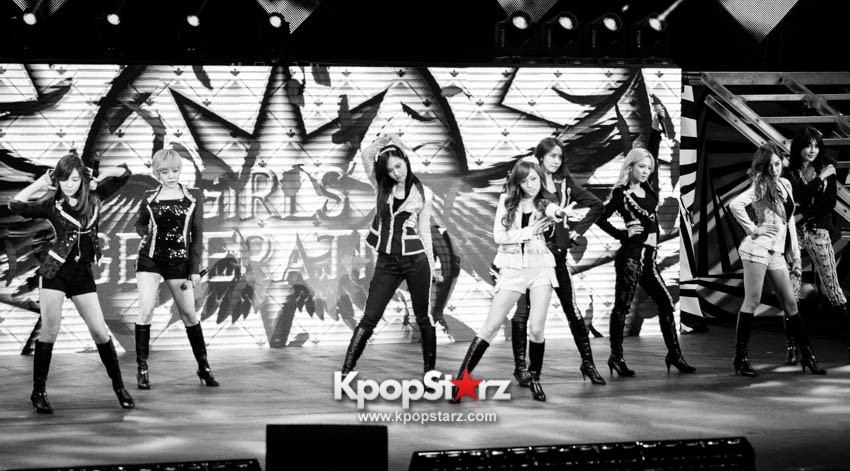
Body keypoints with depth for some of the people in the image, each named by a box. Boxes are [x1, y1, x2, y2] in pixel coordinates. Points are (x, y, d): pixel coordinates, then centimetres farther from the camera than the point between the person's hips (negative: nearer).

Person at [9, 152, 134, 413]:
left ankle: (119, 387, 13)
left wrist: (98, 179, 0)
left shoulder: (93, 197, 3)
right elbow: (15, 204, -17)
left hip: (82, 274, 2)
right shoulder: (51, 204, -4)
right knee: (49, 332, -3)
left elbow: (123, 173, 11)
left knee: (100, 331, 2)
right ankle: (38, 392, 7)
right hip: (54, 272, -2)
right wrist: (40, 182, -10)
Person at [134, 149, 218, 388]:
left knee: (189, 314, 5)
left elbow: (197, 234, 1)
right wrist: (149, 235, -4)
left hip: (179, 261, 0)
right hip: (149, 258, 0)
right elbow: (140, 224, 19)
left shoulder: (194, 196, 1)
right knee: (146, 311, -10)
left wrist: (195, 269, -4)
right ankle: (142, 368, -2)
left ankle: (203, 366, 18)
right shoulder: (150, 197, 3)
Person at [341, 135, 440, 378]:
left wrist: (432, 266, 5)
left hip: (415, 259, -1)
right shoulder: (382, 187, 4)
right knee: (369, 318, -2)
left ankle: (430, 371, 18)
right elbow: (364, 156, -1)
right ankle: (346, 372, -3)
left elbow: (424, 231, 5)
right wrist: (383, 142, -5)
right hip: (386, 261, 1)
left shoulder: (423, 193, 0)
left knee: (424, 318, 7)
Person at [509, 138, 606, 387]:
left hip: (557, 252, 4)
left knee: (571, 308, 5)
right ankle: (520, 366, 6)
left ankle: (587, 362, 11)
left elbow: (595, 204, 16)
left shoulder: (565, 183, 8)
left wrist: (576, 229, 7)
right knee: (524, 309, 0)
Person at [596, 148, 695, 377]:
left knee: (665, 302, 5)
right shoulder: (621, 193, -6)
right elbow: (601, 219, -12)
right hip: (631, 254, -7)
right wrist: (623, 234, -11)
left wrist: (654, 241, 11)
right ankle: (616, 356, 5)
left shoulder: (650, 192, 14)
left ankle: (674, 354, 11)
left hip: (648, 255, 7)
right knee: (622, 305, -2)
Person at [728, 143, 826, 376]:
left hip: (777, 252, 7)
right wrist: (753, 229, -15)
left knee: (790, 303, 8)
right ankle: (740, 357, -2)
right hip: (758, 249, -7)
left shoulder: (785, 184, 16)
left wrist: (796, 256, 18)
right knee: (752, 302, -6)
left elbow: (790, 222, 21)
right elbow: (735, 205, -23)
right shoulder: (761, 186, -6)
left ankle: (807, 355, 14)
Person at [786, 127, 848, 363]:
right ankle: (791, 346, 2)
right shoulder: (788, 172, 1)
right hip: (792, 232, -1)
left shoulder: (827, 169, 5)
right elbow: (797, 199, -14)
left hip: (818, 232, 1)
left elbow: (829, 204, -2)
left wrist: (804, 212, -14)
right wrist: (819, 179, -12)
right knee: (790, 291, -3)